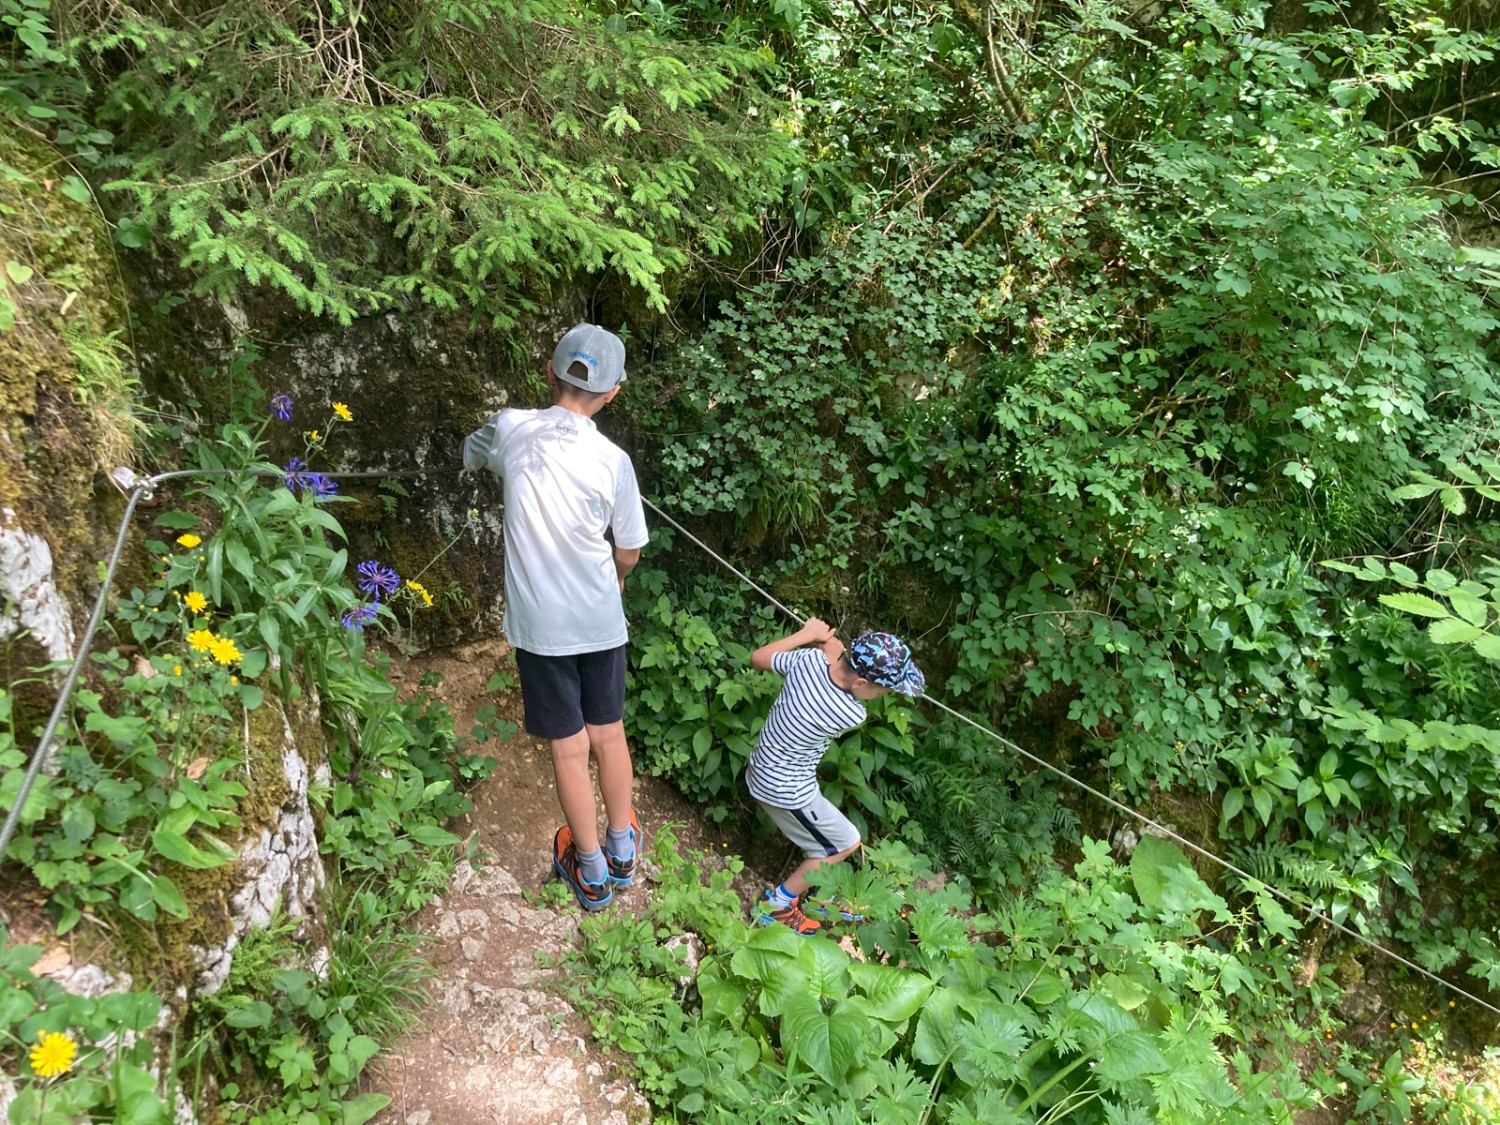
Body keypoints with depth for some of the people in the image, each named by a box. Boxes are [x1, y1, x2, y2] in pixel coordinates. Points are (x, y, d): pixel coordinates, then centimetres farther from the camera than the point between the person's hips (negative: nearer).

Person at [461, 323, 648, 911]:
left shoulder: (511, 428, -11)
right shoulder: (612, 460, -15)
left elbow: (471, 453, 15)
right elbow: (629, 554, -2)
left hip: (539, 624, 0)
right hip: (600, 620, 0)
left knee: (569, 748, 11)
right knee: (609, 734, 18)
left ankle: (592, 873, 27)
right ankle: (622, 850, 36)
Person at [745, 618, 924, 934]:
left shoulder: (809, 659, -20)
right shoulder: (851, 716, -32)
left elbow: (758, 658, -1)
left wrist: (808, 633, 2)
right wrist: (829, 642, 1)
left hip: (761, 770, 7)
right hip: (786, 791, -7)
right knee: (845, 844, 15)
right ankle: (776, 906, 25)